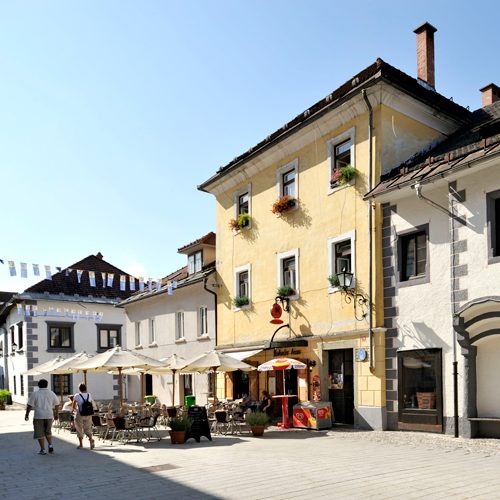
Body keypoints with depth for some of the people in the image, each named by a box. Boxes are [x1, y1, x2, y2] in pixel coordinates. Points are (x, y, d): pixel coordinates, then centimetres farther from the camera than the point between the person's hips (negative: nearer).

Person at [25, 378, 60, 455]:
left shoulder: (35, 394, -3)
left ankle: (43, 450, 5)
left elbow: (29, 405, -5)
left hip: (38, 416, -3)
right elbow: (57, 405, 11)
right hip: (49, 415, 3)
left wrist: (27, 414, 5)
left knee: (39, 433, 5)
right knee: (48, 432, 21)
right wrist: (57, 414, 21)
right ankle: (50, 445, 7)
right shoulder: (51, 393, 6)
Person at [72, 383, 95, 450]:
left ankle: (81, 444, 14)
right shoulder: (89, 395, 3)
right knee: (87, 428, 12)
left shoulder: (76, 396, -7)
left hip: (80, 415, -3)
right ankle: (91, 439, -13)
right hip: (88, 415, 3)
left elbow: (73, 407, -4)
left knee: (79, 429, 11)